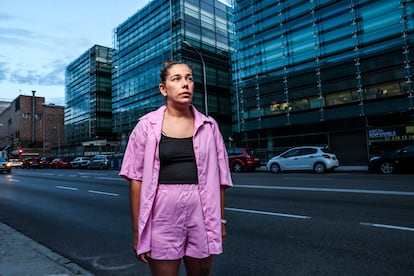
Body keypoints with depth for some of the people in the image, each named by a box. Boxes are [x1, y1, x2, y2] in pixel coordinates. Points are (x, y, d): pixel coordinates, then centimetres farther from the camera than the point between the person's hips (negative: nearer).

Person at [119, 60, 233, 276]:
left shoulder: (208, 126, 3)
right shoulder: (147, 125, -2)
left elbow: (218, 176, 7)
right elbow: (137, 179, -2)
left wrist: (220, 219, 7)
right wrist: (137, 230, -3)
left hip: (201, 213, 2)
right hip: (162, 213, -2)